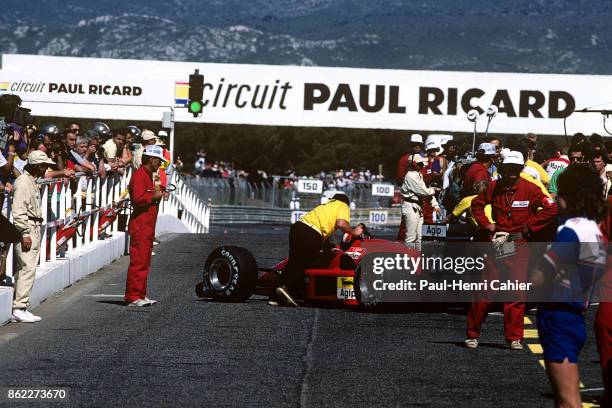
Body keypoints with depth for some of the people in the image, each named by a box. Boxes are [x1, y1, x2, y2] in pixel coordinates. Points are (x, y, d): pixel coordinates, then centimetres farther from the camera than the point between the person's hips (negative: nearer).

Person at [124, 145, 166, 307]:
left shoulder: (147, 175, 20)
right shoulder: (139, 175, -13)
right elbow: (138, 198, -24)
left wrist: (156, 195, 13)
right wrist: (154, 196, -13)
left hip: (147, 226, 11)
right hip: (140, 225, -11)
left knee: (144, 262, 13)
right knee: (138, 262, -10)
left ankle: (140, 295, 18)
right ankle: (133, 297, -9)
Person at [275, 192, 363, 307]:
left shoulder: (327, 205, 34)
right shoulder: (343, 206, 12)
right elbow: (341, 224, -8)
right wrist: (353, 232, 7)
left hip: (297, 227, 7)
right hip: (312, 234, -7)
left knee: (293, 262, 16)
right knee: (303, 264, -2)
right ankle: (287, 288, -17)